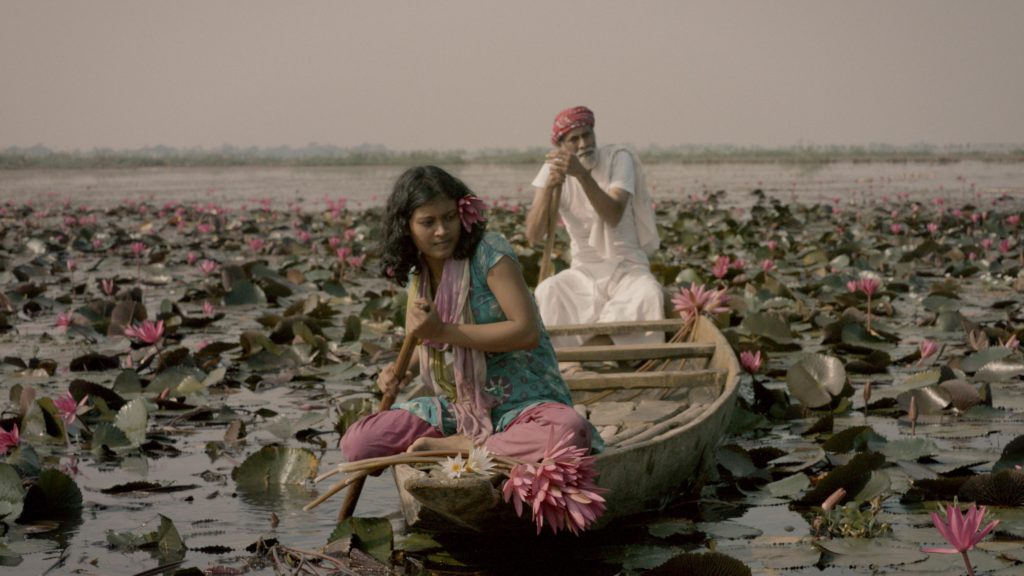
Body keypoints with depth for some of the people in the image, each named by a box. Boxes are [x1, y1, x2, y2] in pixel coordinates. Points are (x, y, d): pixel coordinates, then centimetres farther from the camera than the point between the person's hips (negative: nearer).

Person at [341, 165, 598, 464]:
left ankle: (461, 446, -18)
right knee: (356, 442, -12)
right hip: (455, 406, 5)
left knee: (571, 433, -39)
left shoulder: (488, 252, -13)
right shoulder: (416, 274, 6)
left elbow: (528, 332, -21)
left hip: (522, 402, -5)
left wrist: (443, 332, -22)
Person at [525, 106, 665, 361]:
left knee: (650, 295, -33)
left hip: (627, 267, -2)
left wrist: (582, 174, -38)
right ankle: (566, 364, -25)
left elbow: (614, 216, -26)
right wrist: (549, 186, -28)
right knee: (547, 292, -27)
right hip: (583, 271, 2)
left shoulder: (618, 158, -8)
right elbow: (533, 235, -13)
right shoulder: (552, 169, -2)